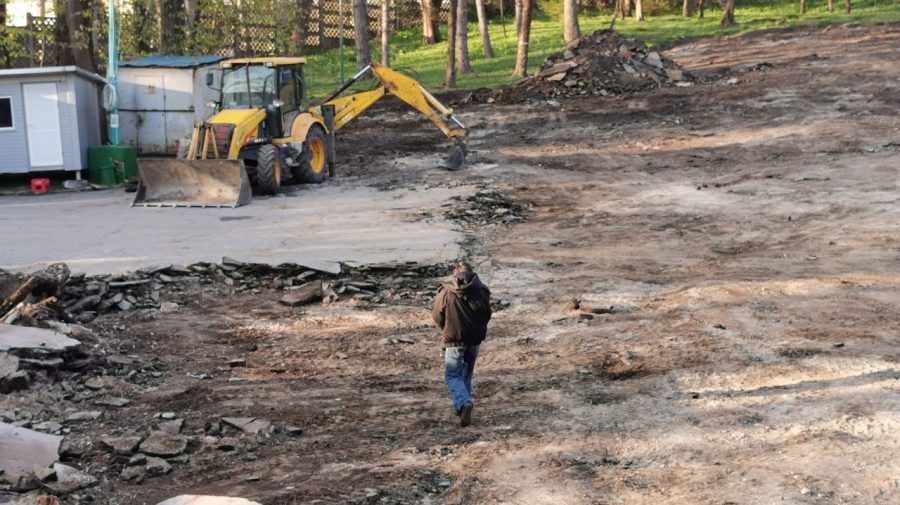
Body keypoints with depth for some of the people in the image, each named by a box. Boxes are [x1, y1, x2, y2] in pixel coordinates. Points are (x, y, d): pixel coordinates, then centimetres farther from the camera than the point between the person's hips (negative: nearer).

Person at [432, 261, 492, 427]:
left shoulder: (445, 291, -8)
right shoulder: (481, 291, -3)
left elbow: (437, 316, 1)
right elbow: (487, 315, 6)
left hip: (454, 340, -3)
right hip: (475, 339, 3)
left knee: (452, 376, 2)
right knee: (466, 373, 20)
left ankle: (463, 403, -21)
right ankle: (463, 405, 24)